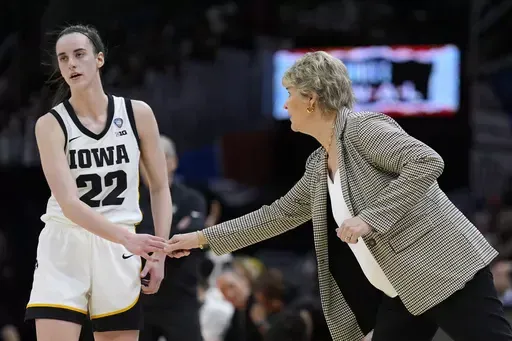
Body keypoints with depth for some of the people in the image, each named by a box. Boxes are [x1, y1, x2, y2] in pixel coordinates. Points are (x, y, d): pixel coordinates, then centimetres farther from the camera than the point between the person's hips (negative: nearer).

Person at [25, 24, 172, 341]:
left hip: (118, 252, 2)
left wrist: (159, 252, 0)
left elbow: (160, 188, 10)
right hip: (64, 248, -2)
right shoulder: (51, 124, -6)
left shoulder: (138, 114, 1)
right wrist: (127, 238, -31)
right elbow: (68, 203, -18)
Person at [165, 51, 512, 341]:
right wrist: (202, 238, 27)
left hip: (445, 272, -9)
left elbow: (427, 162, -22)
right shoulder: (318, 165, 15)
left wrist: (371, 218, -24)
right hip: (401, 294, 9)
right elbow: (280, 214, 25)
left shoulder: (364, 128, -10)